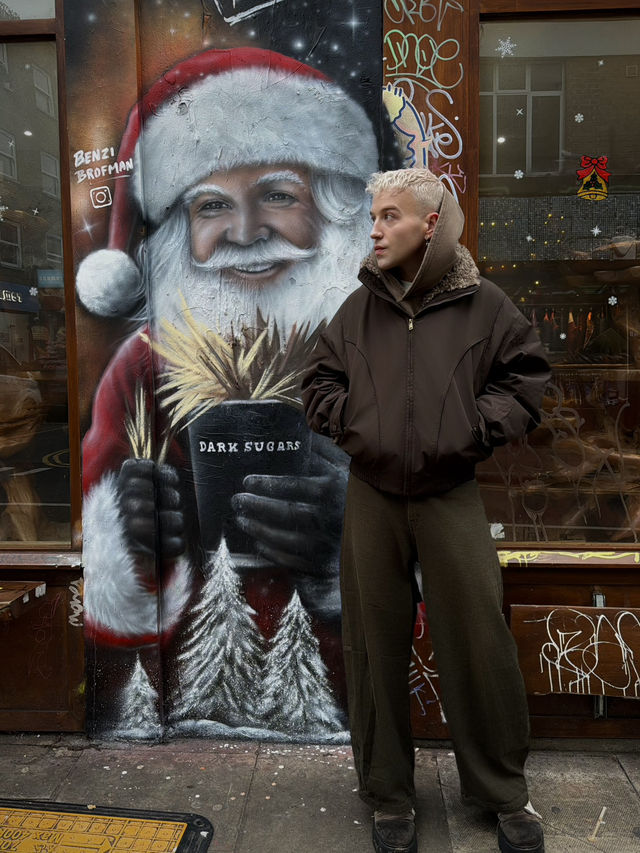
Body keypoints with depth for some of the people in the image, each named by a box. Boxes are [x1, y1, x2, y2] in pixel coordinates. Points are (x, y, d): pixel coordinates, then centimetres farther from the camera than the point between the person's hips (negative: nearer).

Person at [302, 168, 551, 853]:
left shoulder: (482, 304, 0)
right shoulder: (359, 307, 5)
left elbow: (526, 376, 5)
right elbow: (318, 383, 11)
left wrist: (479, 427, -8)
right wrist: (352, 423, -6)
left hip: (451, 495, -1)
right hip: (371, 495, 2)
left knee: (479, 643, 4)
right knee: (375, 646, 9)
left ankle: (505, 794, 30)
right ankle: (389, 798, 30)